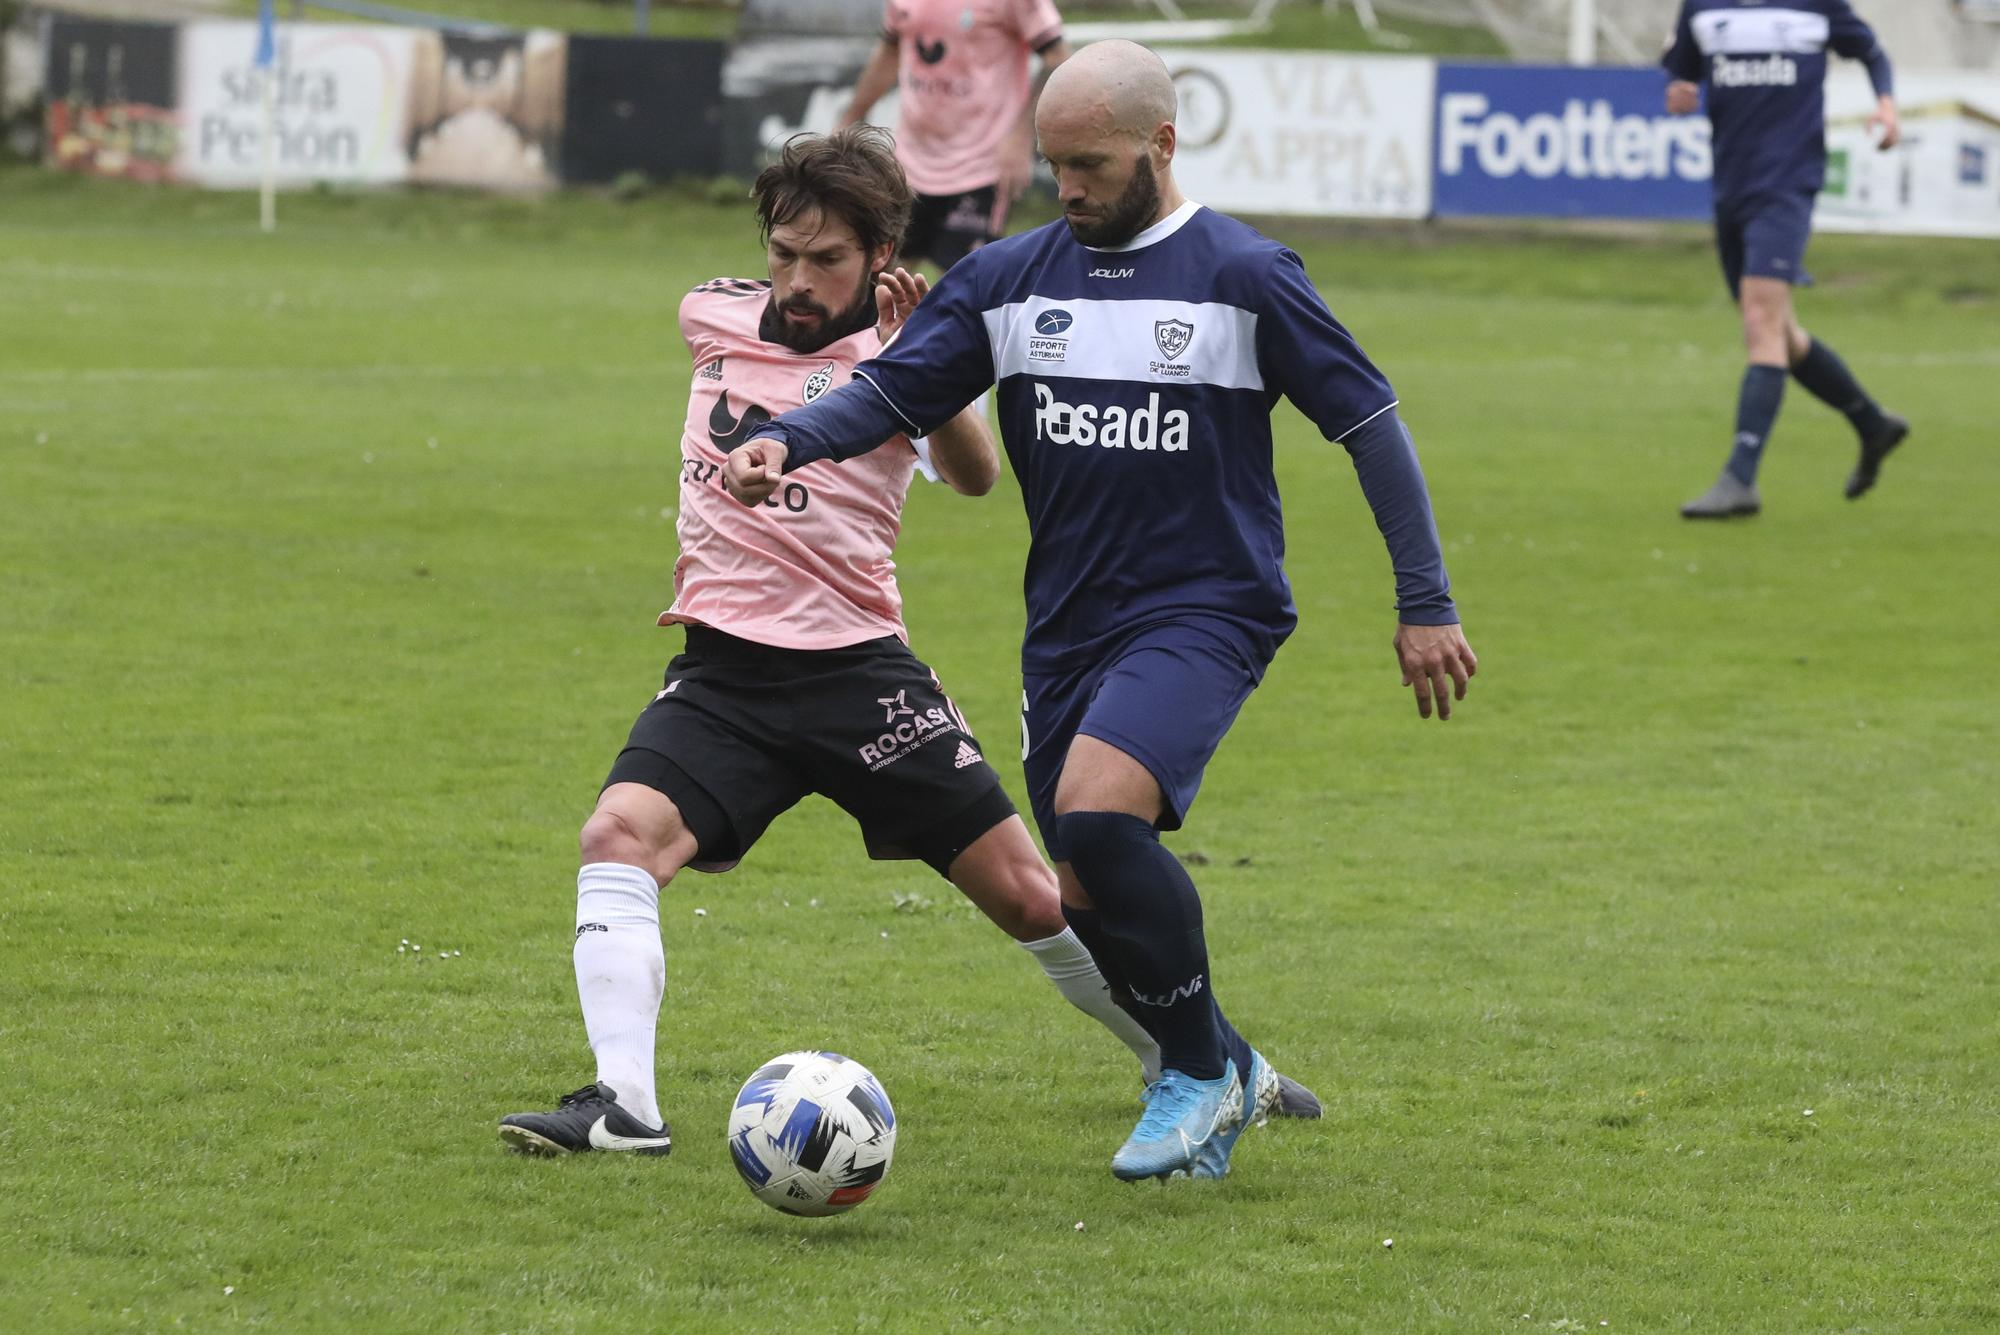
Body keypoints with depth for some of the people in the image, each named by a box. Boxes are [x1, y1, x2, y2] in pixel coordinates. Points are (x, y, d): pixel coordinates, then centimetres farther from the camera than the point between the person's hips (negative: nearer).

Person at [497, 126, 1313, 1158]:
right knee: (620, 833, -24)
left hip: (856, 671, -3)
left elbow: (974, 477, -25)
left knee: (1023, 891, 0)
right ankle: (623, 1104, -30)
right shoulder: (715, 314, 5)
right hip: (720, 675, 3)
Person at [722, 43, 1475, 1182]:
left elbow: (1371, 423, -3)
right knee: (1087, 897, 5)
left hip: (1206, 610, -6)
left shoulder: (1245, 277, -7)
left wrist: (1427, 606, -4)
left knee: (1095, 811, -28)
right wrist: (786, 440, -18)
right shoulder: (1010, 279, 5)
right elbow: (893, 392, 4)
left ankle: (1200, 1071, -9)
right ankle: (1225, 1072, 31)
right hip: (1068, 624, 6)